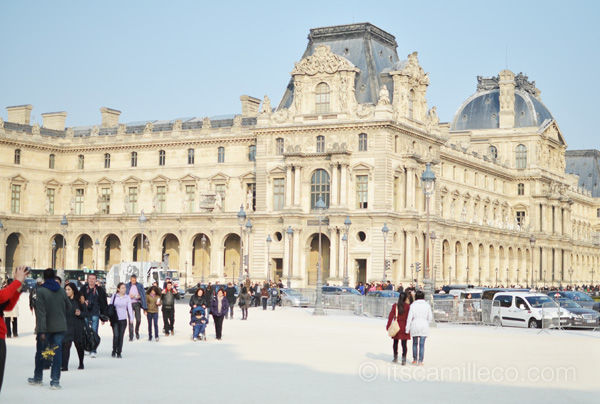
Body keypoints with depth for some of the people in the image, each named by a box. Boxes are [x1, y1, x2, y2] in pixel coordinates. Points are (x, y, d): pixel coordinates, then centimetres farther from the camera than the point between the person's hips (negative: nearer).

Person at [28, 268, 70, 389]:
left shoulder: (41, 291, -11)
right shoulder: (62, 291, 1)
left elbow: (40, 312, -15)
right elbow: (68, 307, 12)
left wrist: (41, 330, -16)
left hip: (46, 327, -2)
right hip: (60, 327, 2)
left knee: (40, 352, 14)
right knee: (57, 352, 3)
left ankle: (37, 378, 26)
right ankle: (55, 381, -2)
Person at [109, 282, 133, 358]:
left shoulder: (127, 297, 3)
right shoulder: (114, 296, 2)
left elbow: (129, 308, 2)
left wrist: (131, 318, -8)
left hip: (123, 319, 1)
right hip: (115, 319, -1)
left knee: (121, 336, 2)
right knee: (116, 335, -10)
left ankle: (119, 352, 12)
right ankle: (114, 351, 8)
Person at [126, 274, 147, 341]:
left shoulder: (140, 285, 4)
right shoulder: (127, 286, 4)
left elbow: (143, 295, 4)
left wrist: (139, 296, -14)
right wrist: (129, 296, -11)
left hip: (137, 303, 0)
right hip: (130, 304, 0)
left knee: (138, 319, -6)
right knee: (130, 320, -2)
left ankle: (137, 331, 21)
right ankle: (131, 336, 2)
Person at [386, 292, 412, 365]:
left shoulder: (395, 306, -3)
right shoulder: (408, 306, -7)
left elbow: (391, 316, -3)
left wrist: (388, 326, 3)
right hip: (404, 327, -2)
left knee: (395, 342, 15)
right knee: (404, 343, -1)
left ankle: (395, 358, 24)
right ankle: (404, 359, -7)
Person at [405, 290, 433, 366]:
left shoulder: (413, 305, -5)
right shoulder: (427, 305, -1)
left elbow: (409, 317, -7)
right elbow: (430, 317, 3)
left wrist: (407, 328, -2)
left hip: (415, 326, 0)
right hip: (424, 326, 0)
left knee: (415, 343, 16)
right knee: (422, 344, 3)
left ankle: (415, 360, 22)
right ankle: (420, 361, 0)